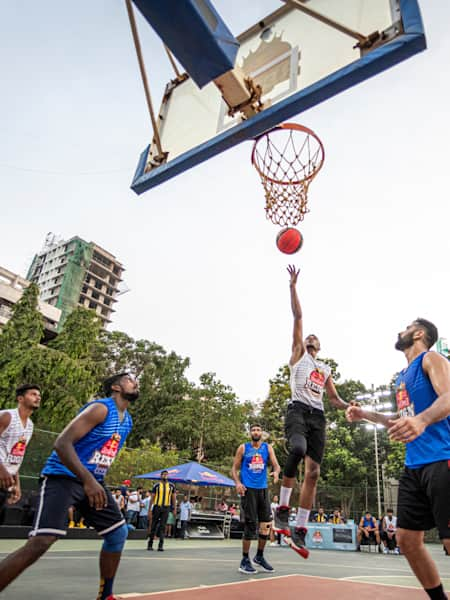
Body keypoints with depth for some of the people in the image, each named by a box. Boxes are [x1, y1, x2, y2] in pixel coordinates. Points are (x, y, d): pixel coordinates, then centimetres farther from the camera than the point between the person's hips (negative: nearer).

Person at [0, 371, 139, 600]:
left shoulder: (127, 421, 9)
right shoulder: (100, 408, -19)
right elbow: (62, 442, -26)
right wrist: (87, 480, -34)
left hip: (93, 481, 9)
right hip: (63, 477, -8)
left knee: (119, 532, 7)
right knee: (41, 541, -21)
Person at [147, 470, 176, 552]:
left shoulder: (171, 486, 6)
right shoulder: (156, 486, 1)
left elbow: (174, 498, 9)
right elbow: (152, 498, 2)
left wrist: (174, 508, 3)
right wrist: (150, 509, -2)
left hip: (166, 508, 1)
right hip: (157, 507, -1)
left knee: (163, 527, 0)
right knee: (153, 526, 6)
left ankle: (161, 545, 4)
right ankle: (150, 544, 18)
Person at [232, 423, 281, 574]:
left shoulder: (268, 448, 8)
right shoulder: (243, 448, 2)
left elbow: (276, 465, 0)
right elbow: (235, 468, 3)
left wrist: (276, 472, -23)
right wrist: (237, 483, -14)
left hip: (263, 489, 4)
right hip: (248, 489, -3)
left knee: (267, 524, 5)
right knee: (250, 525, -4)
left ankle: (259, 557, 25)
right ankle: (245, 560, 12)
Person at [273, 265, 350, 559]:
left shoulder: (326, 369, 28)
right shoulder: (298, 354, 15)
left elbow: (334, 399, 29)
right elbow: (298, 317, 8)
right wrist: (293, 286, 1)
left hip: (318, 416, 5)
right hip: (298, 410, -5)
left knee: (313, 472, -2)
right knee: (298, 449, -34)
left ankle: (300, 531, 4)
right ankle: (283, 508, -17)